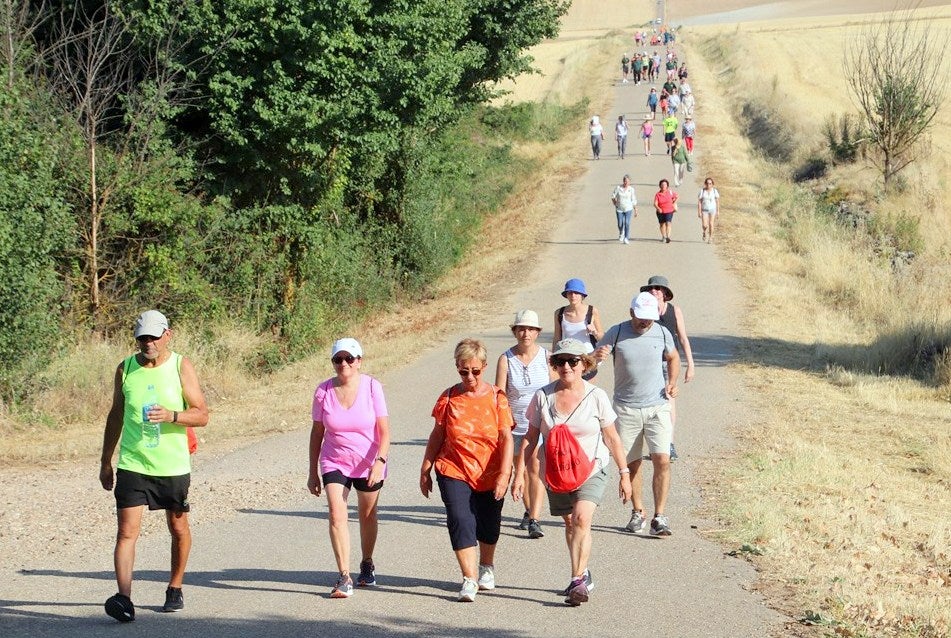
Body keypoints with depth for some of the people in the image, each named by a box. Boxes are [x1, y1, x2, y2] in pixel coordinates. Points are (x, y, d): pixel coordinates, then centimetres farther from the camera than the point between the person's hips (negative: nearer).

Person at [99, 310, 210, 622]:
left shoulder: (182, 367, -3)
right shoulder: (126, 369, 4)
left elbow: (202, 415, -5)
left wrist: (171, 416, -24)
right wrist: (106, 461, 16)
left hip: (174, 467, -1)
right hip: (132, 465, 1)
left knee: (179, 530, 13)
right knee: (127, 532, -12)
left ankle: (174, 588, 32)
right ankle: (124, 597, -18)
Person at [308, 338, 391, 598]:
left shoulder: (372, 387, -12)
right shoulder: (324, 391, -7)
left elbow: (384, 430, -11)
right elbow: (317, 432, 3)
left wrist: (380, 461, -26)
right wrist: (313, 472, 5)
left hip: (369, 463, 0)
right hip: (335, 463, 0)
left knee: (367, 515, 16)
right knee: (337, 515, -16)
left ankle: (367, 564, 39)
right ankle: (344, 577, -18)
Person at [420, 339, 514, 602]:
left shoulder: (496, 397, -4)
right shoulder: (449, 397, 0)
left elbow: (506, 438, -8)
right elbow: (437, 435, 7)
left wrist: (504, 474, -17)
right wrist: (425, 470, 7)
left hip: (490, 474, 1)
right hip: (454, 472, 0)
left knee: (488, 524, 14)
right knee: (461, 521, -15)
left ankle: (486, 566, 41)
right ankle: (469, 580, -14)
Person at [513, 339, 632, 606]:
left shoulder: (596, 396, -8)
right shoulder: (543, 397, -4)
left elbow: (612, 438, 0)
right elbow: (530, 439, 2)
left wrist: (624, 473, 1)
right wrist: (519, 474, -1)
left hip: (591, 470, -3)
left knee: (582, 518, -22)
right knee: (570, 523, 14)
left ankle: (578, 581, -21)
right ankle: (583, 574, 34)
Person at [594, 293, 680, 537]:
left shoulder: (662, 333, 1)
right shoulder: (616, 333, -5)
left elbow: (673, 357, 21)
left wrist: (672, 382, 4)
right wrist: (597, 357, -29)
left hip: (657, 407, 0)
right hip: (626, 409, 0)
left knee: (662, 460, -12)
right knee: (631, 463, 6)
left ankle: (659, 516, -6)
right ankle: (638, 512, 23)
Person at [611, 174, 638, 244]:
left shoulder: (631, 189, -4)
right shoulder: (618, 187, -5)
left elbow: (634, 201, 1)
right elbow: (613, 197, 5)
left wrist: (635, 211, 2)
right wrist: (615, 205, 1)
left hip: (628, 209, -1)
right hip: (619, 209, 1)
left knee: (627, 223, -14)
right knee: (620, 224, 3)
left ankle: (626, 238, -8)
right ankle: (621, 234, 35)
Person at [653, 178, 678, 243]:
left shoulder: (670, 192, -4)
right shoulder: (657, 194, -8)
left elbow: (676, 197, 15)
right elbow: (655, 204, -16)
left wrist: (674, 203, 11)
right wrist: (658, 208, -34)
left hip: (669, 211, -1)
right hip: (660, 212, 1)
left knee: (668, 223, -17)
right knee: (662, 224, 14)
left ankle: (668, 237, -24)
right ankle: (663, 237, 31)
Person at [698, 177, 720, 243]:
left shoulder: (714, 191, -3)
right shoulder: (702, 191, -5)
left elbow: (717, 201, 4)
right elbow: (699, 201, -3)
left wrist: (718, 211, 3)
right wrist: (699, 212, -7)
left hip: (712, 210, 0)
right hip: (704, 210, 0)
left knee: (711, 224, -4)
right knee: (704, 225, -9)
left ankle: (710, 238, 11)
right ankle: (705, 233, 25)